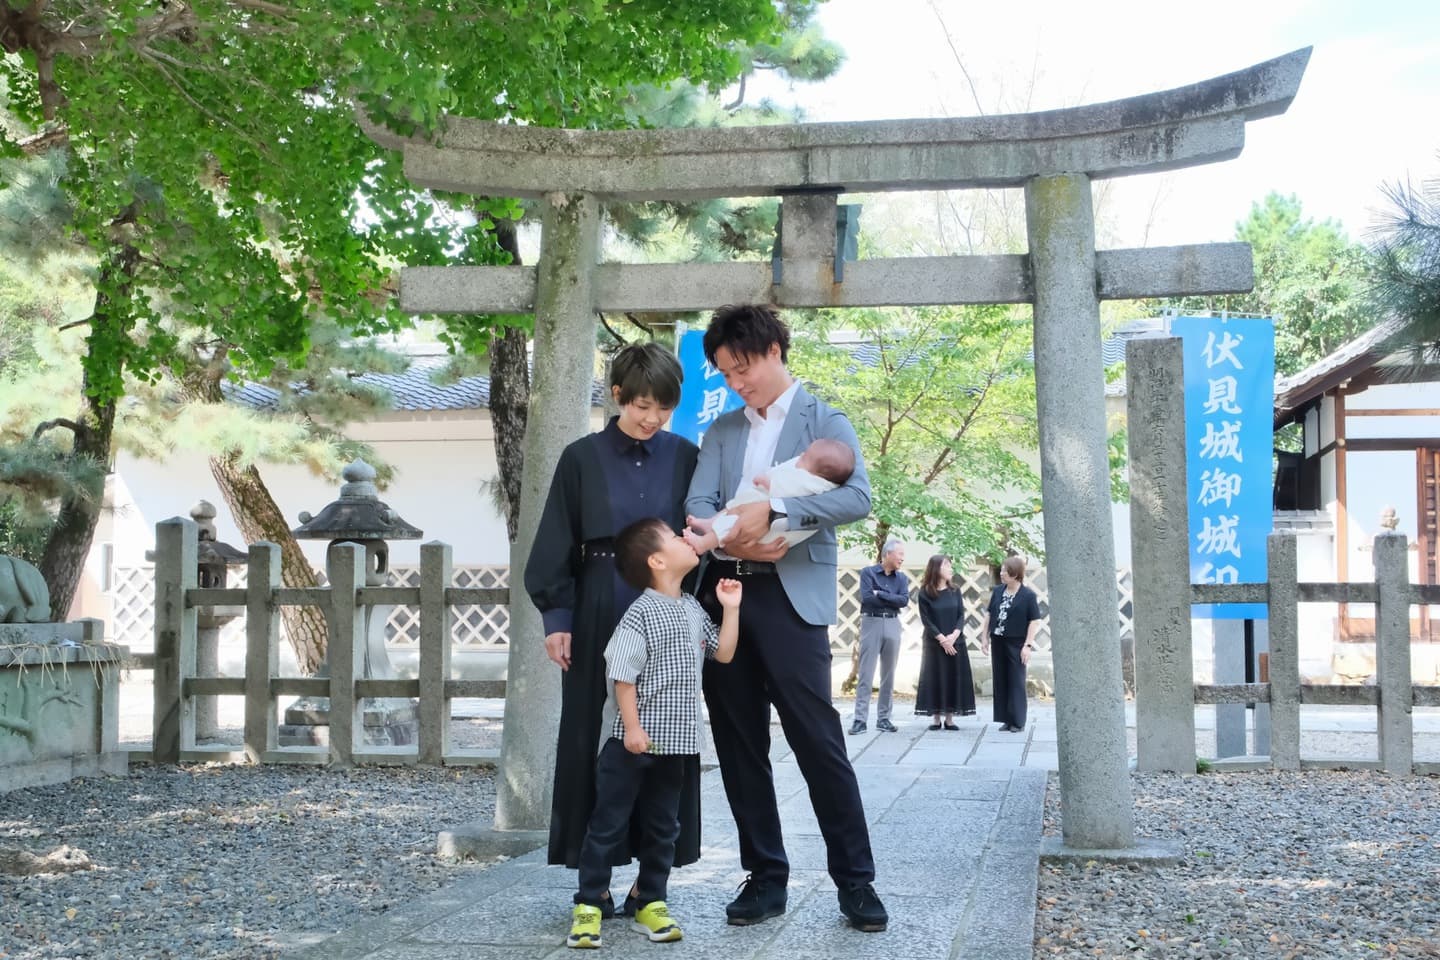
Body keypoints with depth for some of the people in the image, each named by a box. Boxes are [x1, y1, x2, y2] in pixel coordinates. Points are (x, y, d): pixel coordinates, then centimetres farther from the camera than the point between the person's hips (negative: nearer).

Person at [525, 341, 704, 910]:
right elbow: (557, 546, 1)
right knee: (596, 740, 3)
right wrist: (556, 617, -6)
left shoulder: (684, 458, 5)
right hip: (600, 616, -1)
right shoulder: (582, 459, 1)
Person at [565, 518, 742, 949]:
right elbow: (623, 674, -15)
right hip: (632, 741, -7)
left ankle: (651, 904, 22)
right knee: (609, 825, 0)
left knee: (662, 827, 12)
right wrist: (632, 727, -19)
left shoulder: (693, 609, 10)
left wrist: (731, 609, 9)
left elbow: (723, 654, 17)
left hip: (672, 742, 7)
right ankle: (588, 906, 6)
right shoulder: (640, 615, -13)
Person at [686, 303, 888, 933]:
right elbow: (697, 504, 4)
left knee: (818, 741, -7)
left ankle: (855, 880, 3)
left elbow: (857, 497, -13)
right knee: (738, 743, 7)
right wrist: (732, 539, -17)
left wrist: (771, 511, -22)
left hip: (790, 596, -5)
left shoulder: (824, 421, 3)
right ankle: (765, 876, 15)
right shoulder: (722, 431, 17)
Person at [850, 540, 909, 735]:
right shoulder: (868, 572, -1)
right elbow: (866, 598, -13)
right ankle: (860, 719, -6)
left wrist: (880, 594, -9)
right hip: (871, 622, -4)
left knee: (889, 674, 6)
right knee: (865, 674, -5)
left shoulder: (902, 578, 11)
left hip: (892, 625, 4)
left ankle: (883, 718, 12)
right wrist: (892, 600, -5)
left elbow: (904, 600, -4)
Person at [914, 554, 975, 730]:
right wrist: (942, 639, -14)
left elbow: (961, 615, 2)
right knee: (935, 678, -1)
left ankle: (949, 718, 8)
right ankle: (936, 718, 5)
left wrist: (954, 635, -14)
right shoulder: (925, 593, -4)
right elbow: (926, 620, -7)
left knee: (954, 678, 2)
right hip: (934, 643, -3)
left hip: (955, 643, 3)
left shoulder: (955, 591, 7)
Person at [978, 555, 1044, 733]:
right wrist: (985, 638, 8)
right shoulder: (997, 592, 8)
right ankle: (1006, 719, 14)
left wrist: (1028, 645, -14)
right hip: (998, 642, 6)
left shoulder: (1028, 595, -8)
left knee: (1016, 683, -1)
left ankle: (1017, 722, 5)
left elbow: (1035, 622, -9)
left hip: (1016, 644, -6)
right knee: (1000, 681, 7)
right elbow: (988, 615, 13)